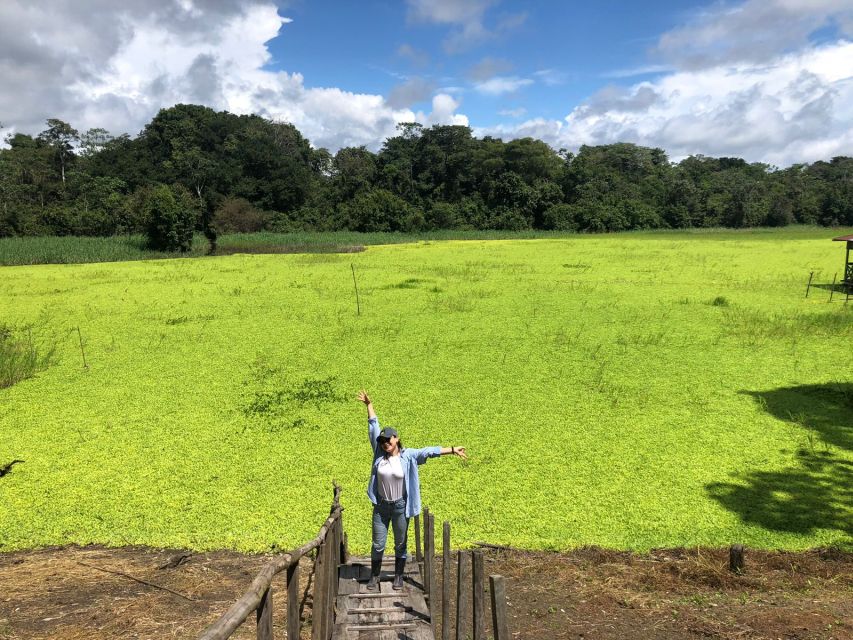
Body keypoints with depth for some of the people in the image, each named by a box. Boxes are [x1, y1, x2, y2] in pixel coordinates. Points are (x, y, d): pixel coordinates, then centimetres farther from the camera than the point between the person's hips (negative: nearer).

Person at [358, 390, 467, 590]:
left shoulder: (408, 455, -9)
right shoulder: (379, 453, -4)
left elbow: (430, 451, -13)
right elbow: (374, 427, -1)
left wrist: (452, 450, -18)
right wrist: (369, 405, 3)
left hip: (400, 506, -1)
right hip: (381, 506, 2)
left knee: (400, 544, 12)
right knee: (378, 545, 8)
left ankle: (398, 577, 28)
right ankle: (374, 577, 26)